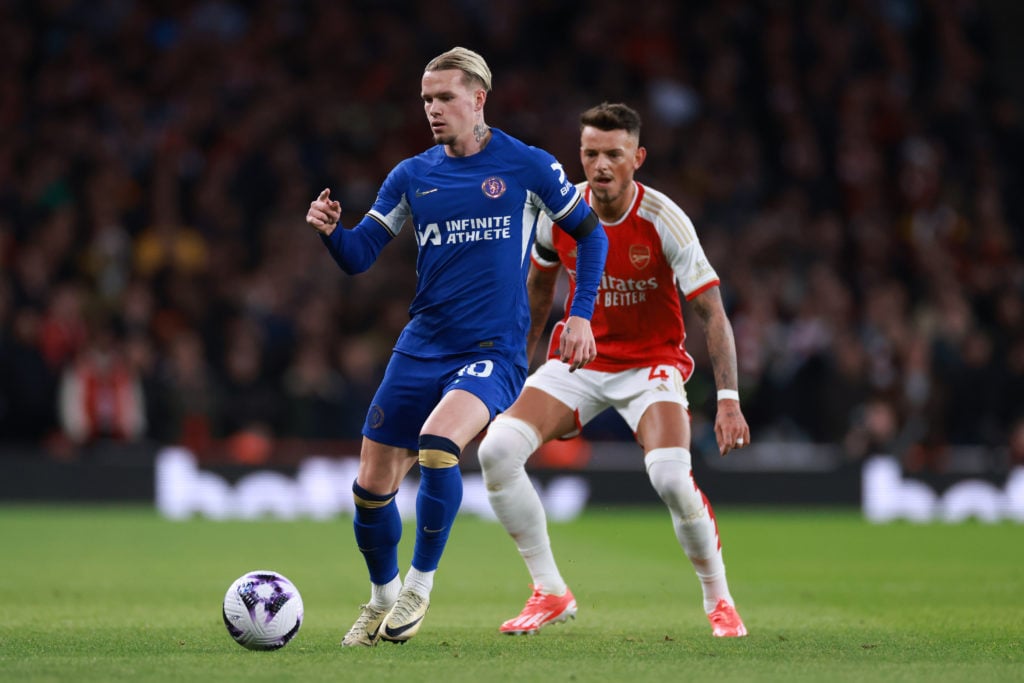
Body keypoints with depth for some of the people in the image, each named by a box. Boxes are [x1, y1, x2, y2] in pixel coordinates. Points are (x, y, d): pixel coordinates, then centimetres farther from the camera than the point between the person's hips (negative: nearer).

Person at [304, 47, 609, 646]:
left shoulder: (528, 167, -2)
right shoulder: (412, 176, 7)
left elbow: (591, 234, 9)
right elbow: (358, 257, 6)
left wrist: (581, 315, -1)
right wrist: (330, 230, -16)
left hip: (494, 351, -4)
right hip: (421, 349, 4)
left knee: (437, 444, -31)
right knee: (372, 486, 2)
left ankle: (420, 586, -12)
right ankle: (383, 599, 29)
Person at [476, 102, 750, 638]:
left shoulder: (663, 220, -20)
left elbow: (712, 312, -19)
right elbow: (539, 284, 12)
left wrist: (728, 399, -28)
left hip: (651, 361, -4)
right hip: (580, 360, 4)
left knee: (671, 476, -29)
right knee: (496, 449, -17)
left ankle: (718, 600, -3)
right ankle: (550, 593, -3)